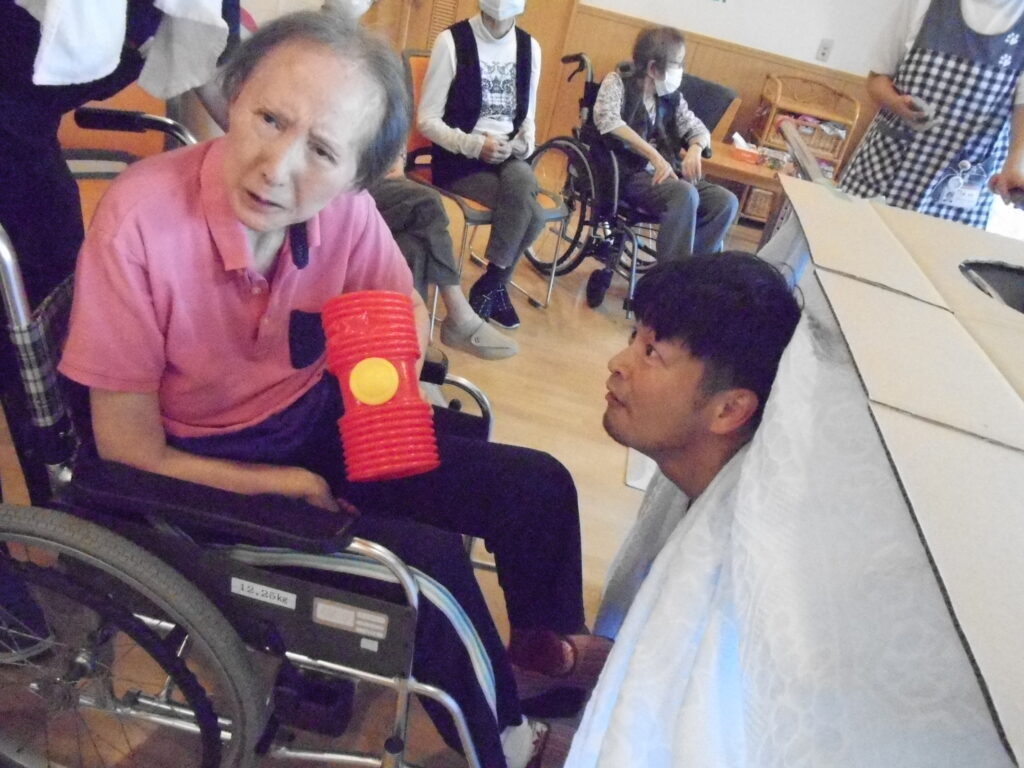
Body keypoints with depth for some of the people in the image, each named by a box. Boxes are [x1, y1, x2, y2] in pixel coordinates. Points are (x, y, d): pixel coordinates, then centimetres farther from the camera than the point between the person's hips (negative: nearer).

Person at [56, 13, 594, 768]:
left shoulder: (346, 209, -15)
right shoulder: (141, 222, -27)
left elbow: (409, 320, 4)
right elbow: (130, 452, -19)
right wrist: (288, 488, -15)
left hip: (322, 423, 5)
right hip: (205, 472, -4)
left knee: (537, 486, 0)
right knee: (432, 560, -22)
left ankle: (544, 643, 32)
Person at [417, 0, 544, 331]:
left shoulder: (530, 47, 8)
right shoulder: (452, 41, -7)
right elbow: (427, 120, -8)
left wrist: (525, 143, -6)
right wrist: (474, 145, -22)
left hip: (509, 157, 5)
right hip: (459, 158, -4)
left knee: (522, 179, -32)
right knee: (531, 213, -28)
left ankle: (489, 284, -13)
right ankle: (497, 286, -3)